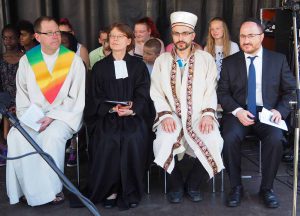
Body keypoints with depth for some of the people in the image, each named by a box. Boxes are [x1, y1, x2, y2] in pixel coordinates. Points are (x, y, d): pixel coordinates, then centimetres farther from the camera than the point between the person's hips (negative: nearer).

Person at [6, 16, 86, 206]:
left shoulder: (73, 60, -1)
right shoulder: (27, 60, 8)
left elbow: (76, 97, -5)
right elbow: (22, 94, 12)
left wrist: (52, 117, -15)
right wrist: (29, 118, -6)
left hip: (64, 115, -3)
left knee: (53, 135, -34)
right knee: (16, 136, -26)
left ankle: (52, 188, -18)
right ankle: (31, 189, -16)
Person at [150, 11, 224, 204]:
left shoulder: (206, 59, 9)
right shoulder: (162, 60, 10)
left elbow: (211, 90, 3)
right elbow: (156, 93, 3)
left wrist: (208, 114, -13)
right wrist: (165, 115, -13)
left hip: (198, 116, 0)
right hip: (172, 117, 0)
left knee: (214, 143, -27)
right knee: (164, 143, -30)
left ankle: (193, 183, 1)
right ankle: (176, 185, 0)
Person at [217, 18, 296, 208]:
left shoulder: (279, 60, 6)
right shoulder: (229, 62, 7)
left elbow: (291, 90, 7)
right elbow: (223, 92, 4)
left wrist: (280, 110, -11)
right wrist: (237, 111, -14)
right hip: (238, 112, 1)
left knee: (275, 139, -30)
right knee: (230, 139, -29)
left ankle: (267, 188, -6)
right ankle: (236, 187, -7)